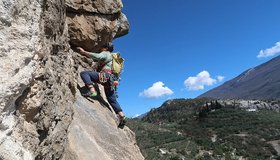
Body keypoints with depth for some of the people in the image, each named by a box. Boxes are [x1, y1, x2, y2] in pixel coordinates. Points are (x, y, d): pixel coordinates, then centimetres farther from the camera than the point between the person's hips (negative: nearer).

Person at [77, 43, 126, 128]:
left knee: (84, 73, -16)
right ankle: (122, 117, 9)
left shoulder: (106, 53, 9)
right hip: (110, 80, 10)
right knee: (112, 100, 12)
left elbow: (98, 56, -12)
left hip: (105, 76, -9)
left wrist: (84, 52, -9)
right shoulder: (110, 57, 38)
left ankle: (92, 91, -36)